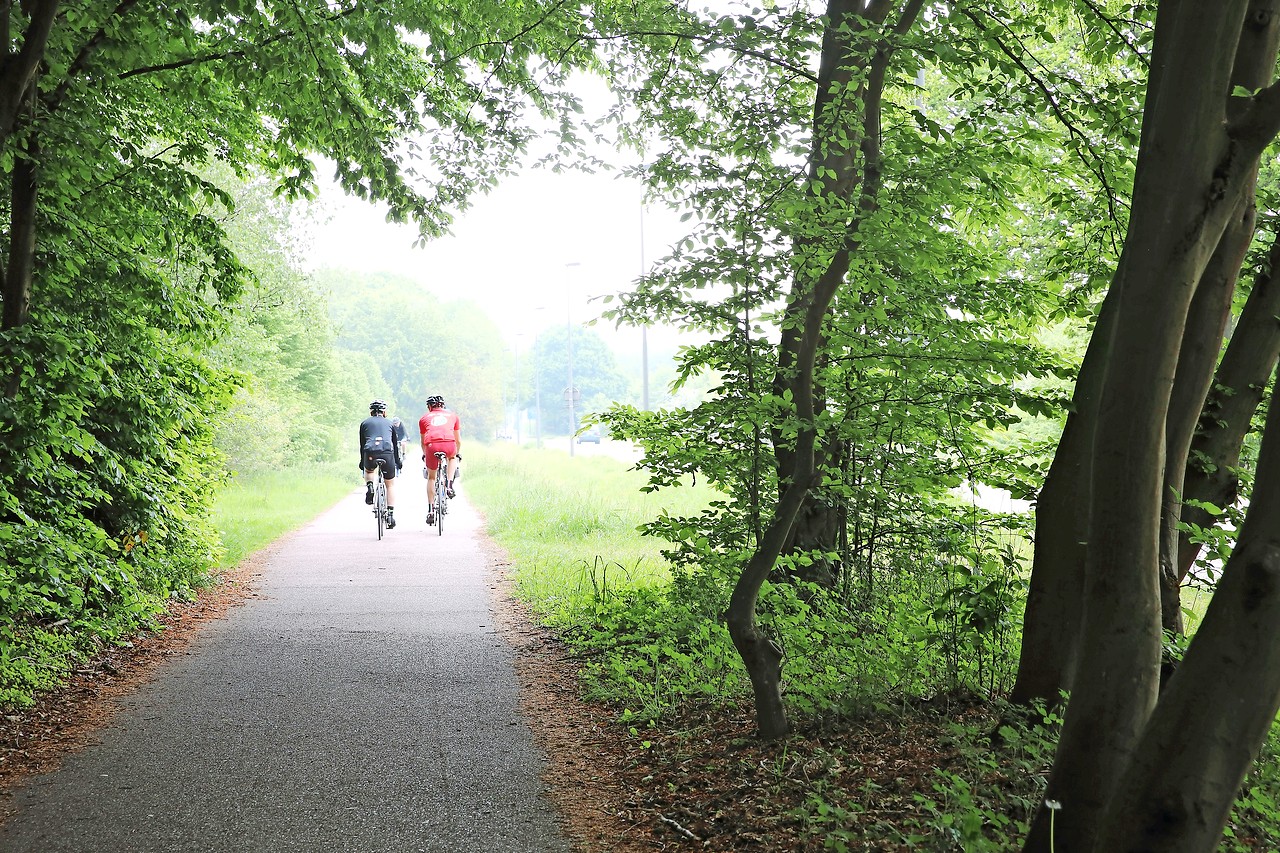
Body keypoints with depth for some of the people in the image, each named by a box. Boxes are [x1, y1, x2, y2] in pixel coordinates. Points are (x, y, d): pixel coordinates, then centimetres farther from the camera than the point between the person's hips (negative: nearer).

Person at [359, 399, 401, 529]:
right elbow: (395, 444, 28)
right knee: (390, 485, 16)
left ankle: (369, 487, 7)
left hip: (370, 453, 0)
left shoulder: (365, 423, 21)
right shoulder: (389, 423, 24)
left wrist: (362, 462, 32)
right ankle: (391, 515, 8)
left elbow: (362, 444, 22)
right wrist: (397, 461, 38)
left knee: (368, 471, 36)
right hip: (387, 453, 0)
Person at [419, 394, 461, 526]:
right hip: (449, 445, 0)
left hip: (432, 446, 0)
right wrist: (458, 453, 56)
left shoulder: (424, 418, 27)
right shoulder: (452, 416, 29)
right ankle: (449, 485, 17)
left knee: (431, 477, 19)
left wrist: (424, 455, 55)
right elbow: (458, 439, 38)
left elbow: (423, 441, 36)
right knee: (452, 458, 37)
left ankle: (431, 510, 14)